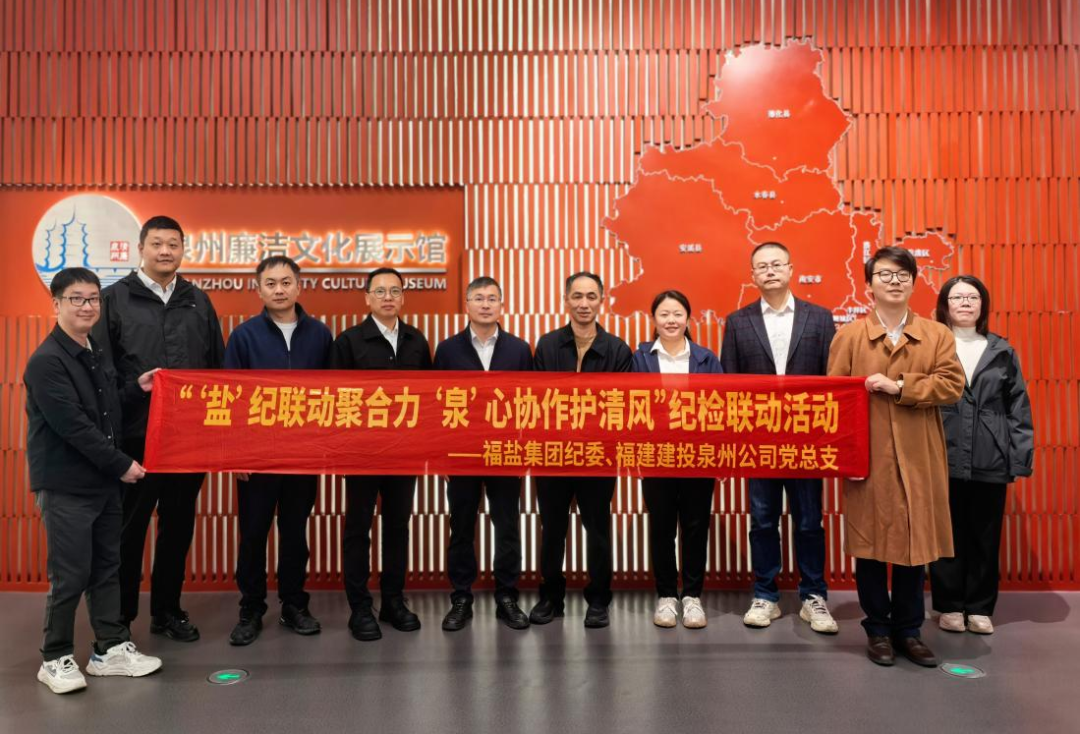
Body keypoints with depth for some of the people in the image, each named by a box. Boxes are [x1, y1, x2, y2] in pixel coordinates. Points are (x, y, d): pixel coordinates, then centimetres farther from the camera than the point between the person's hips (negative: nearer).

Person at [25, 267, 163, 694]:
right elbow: (73, 426, -20)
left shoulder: (96, 354, 11)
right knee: (71, 576, 1)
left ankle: (111, 648, 23)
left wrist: (137, 388, 5)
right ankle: (56, 658, 18)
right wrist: (122, 464, -16)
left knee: (107, 568, 13)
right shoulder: (47, 361, -14)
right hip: (66, 485, -8)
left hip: (102, 480, 8)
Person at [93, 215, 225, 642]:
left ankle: (167, 610, 28)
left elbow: (218, 367, 11)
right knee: (128, 528, 8)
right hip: (135, 437, -3)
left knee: (179, 526, 13)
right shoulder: (115, 298, 0)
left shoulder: (198, 301, 11)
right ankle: (120, 616, 23)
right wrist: (134, 388, -16)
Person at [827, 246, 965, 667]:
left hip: (918, 461, 2)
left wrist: (899, 387, -16)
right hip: (868, 457, -2)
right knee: (869, 543, 5)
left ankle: (909, 629, 25)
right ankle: (878, 629, 21)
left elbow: (952, 385, -4)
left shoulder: (937, 335, 8)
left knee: (915, 543, 9)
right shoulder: (849, 336, 1)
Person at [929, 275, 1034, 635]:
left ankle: (980, 607, 22)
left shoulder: (1002, 352, 10)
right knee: (948, 535, 5)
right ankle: (950, 606, 18)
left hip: (990, 459, 3)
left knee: (985, 536, 9)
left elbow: (1018, 407, 10)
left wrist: (1021, 454, 2)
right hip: (943, 458, -2)